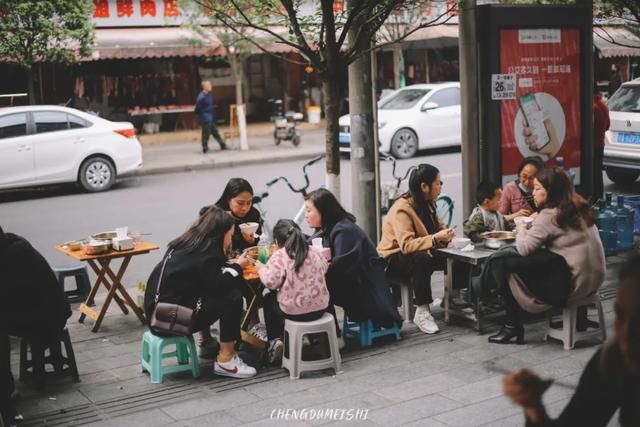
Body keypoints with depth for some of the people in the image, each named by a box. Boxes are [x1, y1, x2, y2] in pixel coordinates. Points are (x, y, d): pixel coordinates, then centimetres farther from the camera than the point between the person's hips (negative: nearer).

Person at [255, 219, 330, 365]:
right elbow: (324, 269, 20)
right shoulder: (315, 251, 4)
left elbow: (270, 281, -21)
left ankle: (275, 341, 15)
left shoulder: (279, 256, -12)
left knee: (268, 300, 27)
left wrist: (260, 268, -2)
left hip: (293, 311, -5)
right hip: (320, 307, 5)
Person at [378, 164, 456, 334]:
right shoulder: (402, 208, -23)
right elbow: (406, 245, -32)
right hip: (393, 259, -8)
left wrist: (445, 234, -14)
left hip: (420, 255, 8)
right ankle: (422, 312, -31)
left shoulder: (427, 204, 4)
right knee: (421, 260, -38)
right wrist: (435, 238, -39)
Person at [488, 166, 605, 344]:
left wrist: (521, 230, 2)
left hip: (573, 284, -9)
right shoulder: (580, 209, 10)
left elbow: (524, 249, -17)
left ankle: (513, 326, 13)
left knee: (509, 271, 4)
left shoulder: (549, 215, -15)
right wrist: (535, 224, 10)